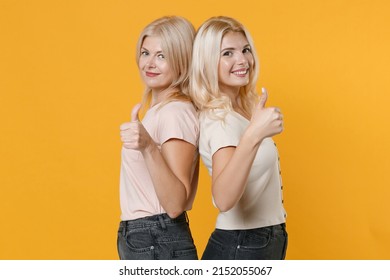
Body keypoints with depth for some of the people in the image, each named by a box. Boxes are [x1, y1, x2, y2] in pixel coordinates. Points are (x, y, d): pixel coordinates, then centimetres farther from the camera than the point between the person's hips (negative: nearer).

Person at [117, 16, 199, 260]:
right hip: (138, 240, 9)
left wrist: (149, 148, -35)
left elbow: (175, 204, -25)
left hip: (159, 245, -9)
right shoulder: (158, 110, 12)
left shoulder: (176, 112, -16)